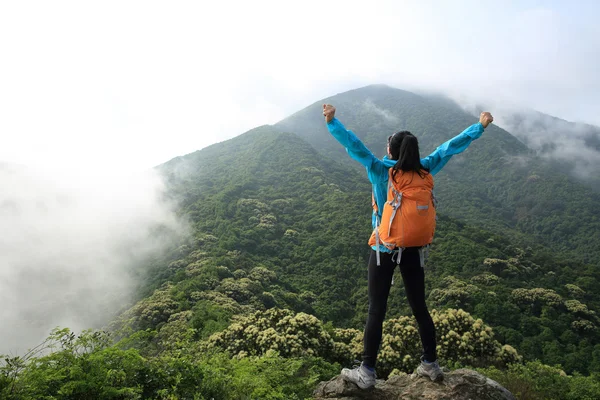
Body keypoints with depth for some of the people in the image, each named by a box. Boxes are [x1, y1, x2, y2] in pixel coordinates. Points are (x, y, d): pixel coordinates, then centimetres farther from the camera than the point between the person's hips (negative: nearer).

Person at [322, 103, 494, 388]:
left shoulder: (381, 172, -13)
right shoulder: (424, 171, -3)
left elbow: (355, 147, -20)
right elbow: (450, 147, 6)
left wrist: (332, 122, -18)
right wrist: (480, 126, 15)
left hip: (384, 249, -4)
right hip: (413, 249, 4)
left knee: (376, 311, 2)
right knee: (419, 308, 15)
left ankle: (367, 373, 11)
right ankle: (431, 365, 28)